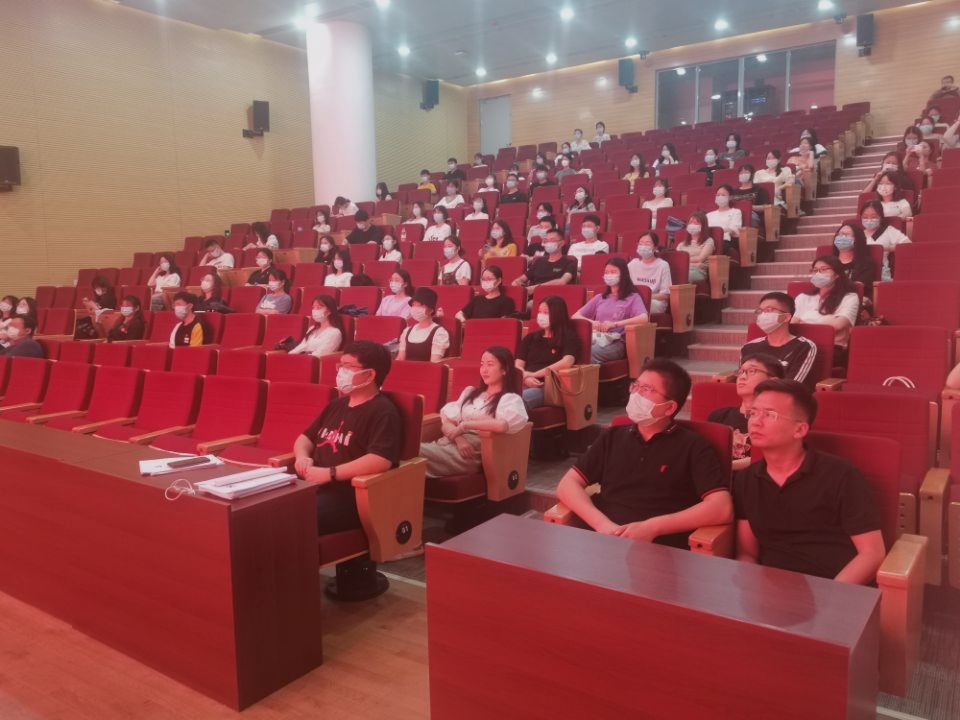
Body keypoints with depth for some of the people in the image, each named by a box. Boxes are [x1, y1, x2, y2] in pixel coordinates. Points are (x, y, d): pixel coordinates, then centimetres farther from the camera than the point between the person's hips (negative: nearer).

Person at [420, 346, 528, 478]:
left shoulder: (511, 400, 4)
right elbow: (446, 421, 13)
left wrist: (465, 425, -12)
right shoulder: (470, 392, 24)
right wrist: (459, 437, -9)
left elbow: (504, 424, -19)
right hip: (449, 443, 6)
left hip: (473, 453, -6)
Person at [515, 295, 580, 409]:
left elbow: (567, 362, -10)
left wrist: (535, 374, -10)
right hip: (525, 385, 4)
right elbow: (518, 366, 14)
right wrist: (526, 378, -10)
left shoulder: (568, 337, 9)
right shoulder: (530, 337, 24)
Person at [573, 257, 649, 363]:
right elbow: (575, 316, 19)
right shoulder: (599, 297, 27)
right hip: (595, 338, 4)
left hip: (616, 342, -4)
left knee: (588, 354, -38)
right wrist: (591, 322, -4)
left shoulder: (633, 297, 12)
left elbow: (644, 318, -8)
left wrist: (615, 324, -19)